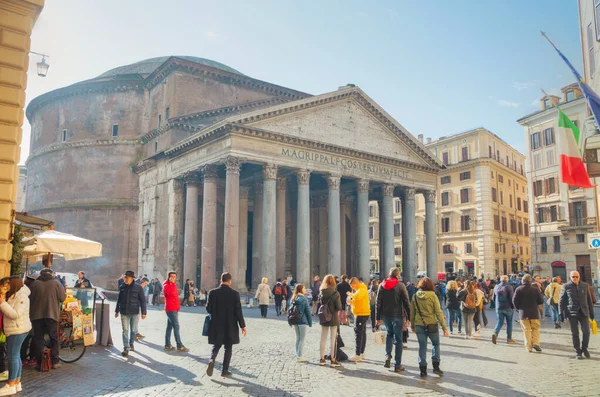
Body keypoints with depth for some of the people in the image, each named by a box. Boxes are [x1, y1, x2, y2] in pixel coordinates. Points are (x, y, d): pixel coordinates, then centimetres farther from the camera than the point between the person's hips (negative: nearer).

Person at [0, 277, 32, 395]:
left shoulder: (21, 297, -16)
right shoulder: (13, 296, 16)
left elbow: (15, 314, -25)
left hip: (18, 331, -10)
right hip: (14, 331, 10)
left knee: (13, 356, -7)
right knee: (16, 356, 12)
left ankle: (10, 386, -2)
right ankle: (17, 383, 18)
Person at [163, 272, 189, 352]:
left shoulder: (172, 285, 18)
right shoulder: (166, 285, -11)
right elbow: (172, 293, -32)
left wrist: (177, 307, 20)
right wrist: (173, 283, -26)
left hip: (174, 309, 9)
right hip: (171, 309, -9)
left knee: (169, 327, 11)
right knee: (176, 327, -9)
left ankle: (167, 345, 16)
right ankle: (180, 346, -8)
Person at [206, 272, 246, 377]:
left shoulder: (213, 292, -6)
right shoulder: (234, 293, -11)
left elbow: (208, 309, -4)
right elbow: (238, 311, -10)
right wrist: (242, 325, -1)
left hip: (216, 325, 2)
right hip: (230, 326, -2)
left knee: (216, 346, 17)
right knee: (228, 348, 11)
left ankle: (212, 360, -10)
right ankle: (224, 370, 14)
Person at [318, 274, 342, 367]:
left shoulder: (321, 293, -2)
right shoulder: (335, 293, -14)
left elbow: (318, 305, 4)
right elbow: (339, 307, -12)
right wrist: (333, 308, 6)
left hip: (323, 318, 4)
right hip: (333, 318, -4)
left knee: (323, 339, 13)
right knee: (332, 339, 4)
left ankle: (322, 359, 20)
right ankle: (332, 360, 7)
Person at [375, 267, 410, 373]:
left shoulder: (381, 286, 4)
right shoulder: (400, 286, -7)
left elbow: (378, 303, 5)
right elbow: (406, 302, -9)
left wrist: (378, 317, 9)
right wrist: (409, 316, -4)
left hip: (385, 315, 4)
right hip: (397, 316, -3)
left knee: (389, 334, 25)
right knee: (398, 339, 6)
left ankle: (388, 356, 8)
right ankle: (397, 365, 7)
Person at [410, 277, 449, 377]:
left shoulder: (415, 296, 2)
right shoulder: (432, 295, -8)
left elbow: (412, 312, 7)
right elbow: (438, 312, -9)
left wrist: (412, 325, 18)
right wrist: (444, 327, -5)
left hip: (419, 325, 2)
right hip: (431, 324, -2)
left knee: (422, 347, 10)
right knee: (435, 344, 18)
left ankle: (423, 369, 11)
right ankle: (435, 366, 13)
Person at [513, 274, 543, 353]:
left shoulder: (518, 289, -6)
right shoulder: (535, 289, -5)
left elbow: (514, 301, -7)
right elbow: (541, 301, -1)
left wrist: (518, 308, 10)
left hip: (523, 313, 0)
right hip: (534, 312, 0)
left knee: (526, 330, 7)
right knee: (535, 328, 13)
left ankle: (528, 347, 7)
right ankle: (535, 343, -3)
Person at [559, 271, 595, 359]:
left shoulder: (585, 286, 6)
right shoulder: (566, 287, -1)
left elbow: (589, 300, 12)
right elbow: (561, 301, 2)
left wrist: (591, 312, 11)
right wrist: (561, 313, -2)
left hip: (584, 312, 2)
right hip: (572, 313, -2)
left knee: (586, 332, -2)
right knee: (575, 333, 2)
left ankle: (584, 348, 21)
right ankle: (578, 352, 13)